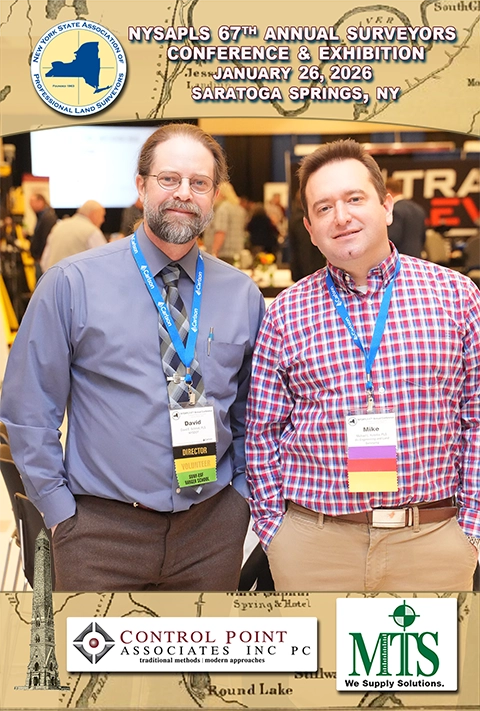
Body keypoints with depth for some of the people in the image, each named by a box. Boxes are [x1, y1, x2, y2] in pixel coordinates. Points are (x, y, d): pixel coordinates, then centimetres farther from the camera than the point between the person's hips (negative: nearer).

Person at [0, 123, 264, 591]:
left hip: (214, 527, 3)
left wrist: (241, 493, 6)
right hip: (102, 530, -2)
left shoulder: (243, 295, 4)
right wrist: (60, 510, -4)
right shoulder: (72, 284, -5)